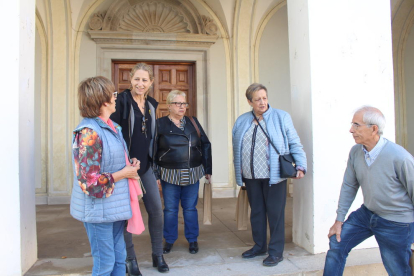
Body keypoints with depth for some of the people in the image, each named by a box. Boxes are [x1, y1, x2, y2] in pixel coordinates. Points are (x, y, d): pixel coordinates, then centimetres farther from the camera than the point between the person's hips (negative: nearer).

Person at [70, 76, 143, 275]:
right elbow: (89, 182, -22)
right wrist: (124, 173, -15)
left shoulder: (111, 127, 9)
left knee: (119, 259, 18)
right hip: (99, 210, -9)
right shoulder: (89, 132, -20)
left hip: (115, 208, 9)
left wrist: (130, 165, 7)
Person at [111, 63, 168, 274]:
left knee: (156, 209, 7)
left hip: (145, 165, 6)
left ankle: (157, 255, 25)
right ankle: (130, 259, 24)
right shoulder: (122, 101, -9)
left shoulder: (151, 105, 10)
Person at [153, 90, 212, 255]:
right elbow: (152, 150, -2)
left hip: (192, 175, 2)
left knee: (190, 208, 9)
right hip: (169, 175, -2)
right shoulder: (160, 124, 0)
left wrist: (207, 169, 7)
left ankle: (192, 240, 24)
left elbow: (205, 145, 10)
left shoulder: (193, 122, 8)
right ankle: (169, 240, 25)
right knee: (170, 209, 8)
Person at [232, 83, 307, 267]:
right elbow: (236, 148, 14)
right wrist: (238, 172, 12)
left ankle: (276, 252, 18)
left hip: (273, 176, -4)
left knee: (275, 213, 3)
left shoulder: (281, 117, -1)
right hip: (250, 176, 4)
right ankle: (259, 246, 32)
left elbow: (295, 144, -3)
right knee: (256, 212, 15)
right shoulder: (241, 121, 9)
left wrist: (300, 166, -13)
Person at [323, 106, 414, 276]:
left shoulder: (399, 157, -25)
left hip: (396, 223, -5)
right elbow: (349, 186, 1)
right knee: (336, 244, 6)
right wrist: (339, 220, 4)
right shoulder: (355, 152, -7)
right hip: (366, 213, 5)